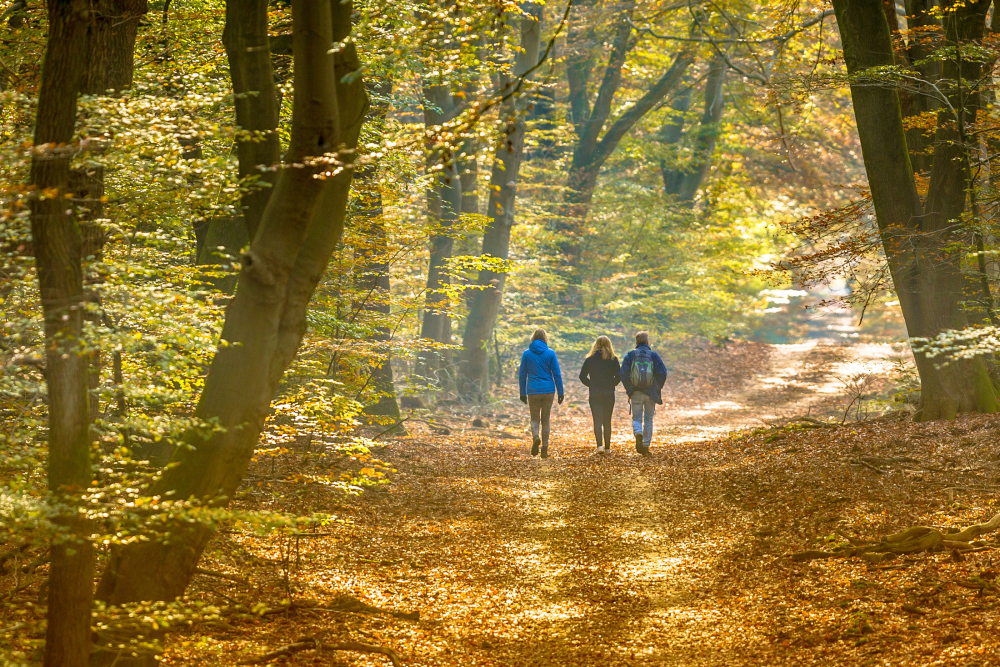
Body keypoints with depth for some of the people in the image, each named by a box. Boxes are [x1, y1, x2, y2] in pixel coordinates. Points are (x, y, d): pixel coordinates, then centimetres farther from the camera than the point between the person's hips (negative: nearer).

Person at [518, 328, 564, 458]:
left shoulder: (527, 354, 1)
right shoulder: (550, 353, -1)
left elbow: (522, 375, 3)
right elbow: (557, 374, 0)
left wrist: (522, 393, 10)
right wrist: (560, 393, 5)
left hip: (533, 391, 0)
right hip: (548, 390, 0)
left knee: (535, 419, 8)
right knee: (545, 419, 10)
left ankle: (536, 437, -23)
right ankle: (545, 448, 6)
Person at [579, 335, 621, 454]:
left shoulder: (590, 359, 0)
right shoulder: (613, 360, -2)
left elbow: (582, 376, -1)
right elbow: (619, 376, -6)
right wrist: (611, 385, 9)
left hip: (594, 394, -1)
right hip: (609, 394, 1)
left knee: (597, 421, -2)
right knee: (607, 422, 11)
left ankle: (599, 445, -20)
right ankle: (607, 447, 14)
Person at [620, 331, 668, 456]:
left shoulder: (630, 355, 0)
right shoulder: (653, 355, -1)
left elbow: (623, 374, -5)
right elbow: (662, 373, -7)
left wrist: (628, 389, 7)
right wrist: (658, 388, 7)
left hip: (635, 393, 0)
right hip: (650, 393, 0)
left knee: (636, 418, 6)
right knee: (648, 419, 12)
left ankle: (638, 433, -25)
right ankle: (646, 446, 11)